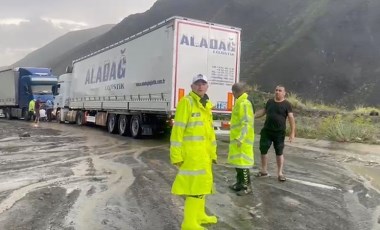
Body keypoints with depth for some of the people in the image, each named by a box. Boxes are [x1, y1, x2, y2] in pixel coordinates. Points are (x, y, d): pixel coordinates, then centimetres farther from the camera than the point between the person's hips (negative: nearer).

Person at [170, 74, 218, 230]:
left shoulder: (206, 105, 15)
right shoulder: (186, 102, -11)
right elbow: (178, 130, -15)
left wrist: (212, 152, 19)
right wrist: (176, 155, -18)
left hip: (204, 152, 9)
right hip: (191, 152, -9)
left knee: (202, 182, 18)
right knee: (195, 184, -8)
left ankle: (199, 215, 35)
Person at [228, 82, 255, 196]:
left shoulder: (244, 104, -15)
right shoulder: (239, 103, 15)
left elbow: (247, 123, -21)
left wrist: (240, 138, -25)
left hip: (242, 140, -10)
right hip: (237, 138, 10)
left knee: (242, 162, -4)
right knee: (237, 162, 15)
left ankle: (247, 187, 5)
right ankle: (240, 183, 26)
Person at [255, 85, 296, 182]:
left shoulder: (287, 104, -5)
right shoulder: (270, 102, 8)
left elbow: (291, 118, -9)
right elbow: (263, 111, 20)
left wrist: (292, 132, -15)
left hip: (279, 133, -4)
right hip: (266, 131, 4)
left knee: (279, 152, 4)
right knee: (263, 150, 8)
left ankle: (280, 173, 14)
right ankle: (264, 170, 24)